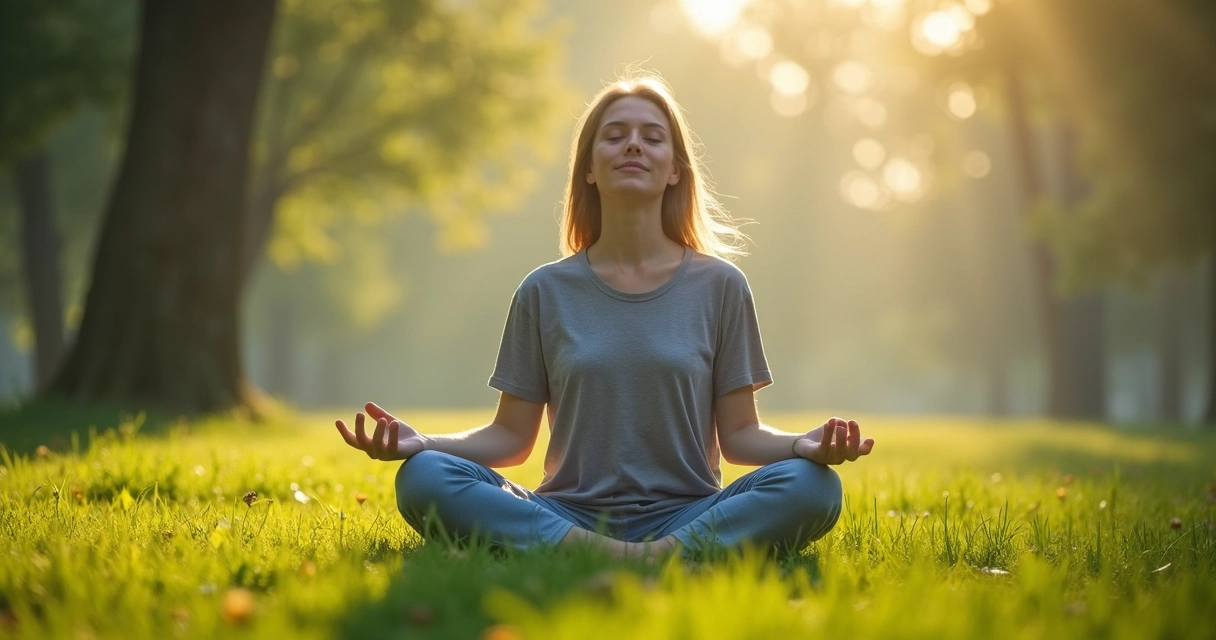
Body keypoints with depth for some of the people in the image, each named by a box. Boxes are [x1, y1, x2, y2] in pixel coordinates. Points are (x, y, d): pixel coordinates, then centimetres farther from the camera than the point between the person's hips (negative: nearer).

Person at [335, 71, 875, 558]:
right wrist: (419, 441, -8)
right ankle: (623, 562, -36)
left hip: (684, 516, 0)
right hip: (567, 514, 1)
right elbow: (512, 437, 9)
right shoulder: (546, 292, 9)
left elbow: (739, 435, 7)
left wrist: (806, 444, -14)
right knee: (422, 479, -26)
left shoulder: (719, 285, 8)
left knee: (812, 488, -28)